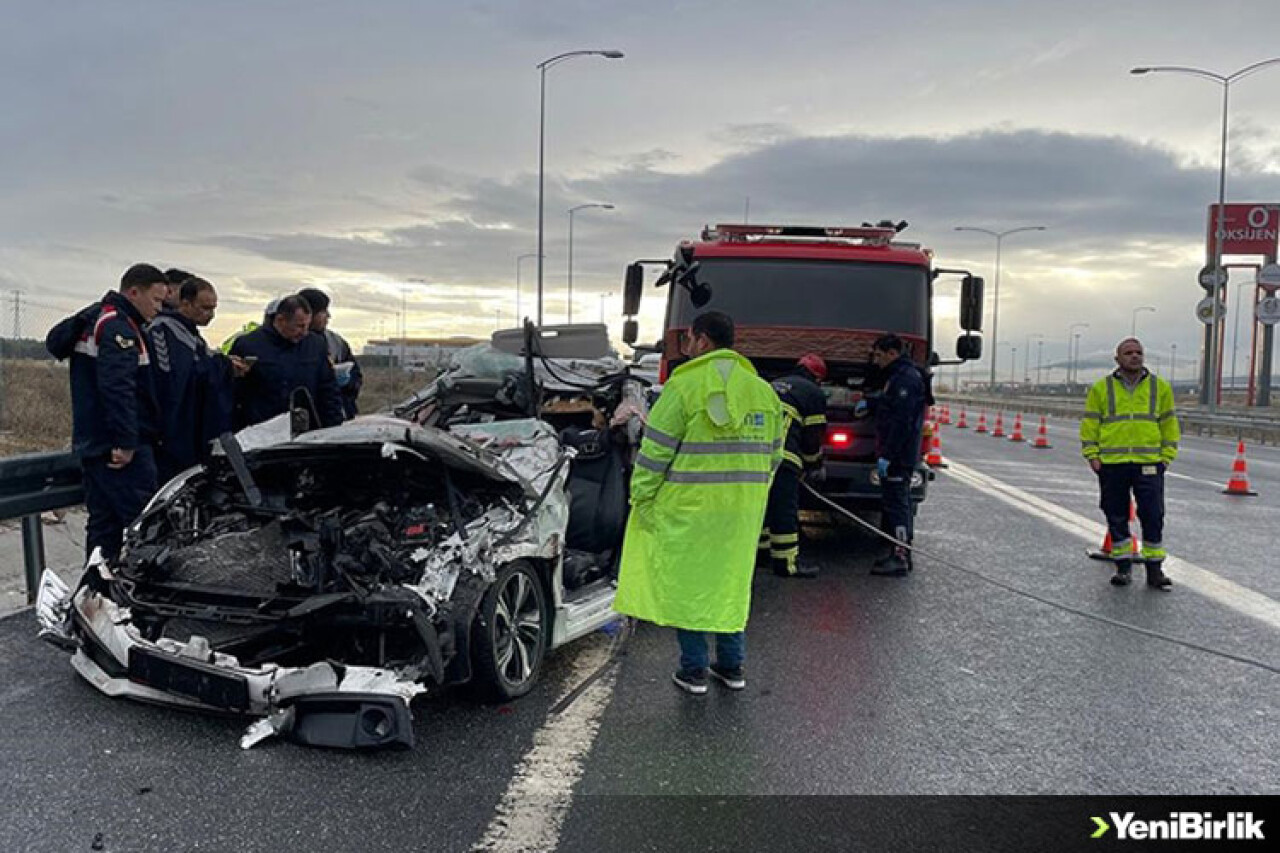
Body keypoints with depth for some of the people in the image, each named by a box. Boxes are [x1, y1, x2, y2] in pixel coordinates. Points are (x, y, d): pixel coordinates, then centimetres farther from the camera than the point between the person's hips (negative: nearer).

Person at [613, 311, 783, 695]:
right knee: (731, 583, 16)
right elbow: (773, 454, 14)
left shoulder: (684, 386, -10)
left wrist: (641, 497, -1)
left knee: (684, 583, 6)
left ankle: (693, 670, 12)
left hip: (686, 508, -5)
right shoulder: (763, 391, 9)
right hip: (741, 512, 6)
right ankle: (732, 666, 24)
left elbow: (655, 451, -10)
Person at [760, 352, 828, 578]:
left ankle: (760, 550, 27)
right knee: (784, 507, -2)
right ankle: (786, 562, 1)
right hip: (780, 456, -7)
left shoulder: (775, 384, 30)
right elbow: (814, 436, 7)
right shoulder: (814, 393, 9)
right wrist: (815, 467, 23)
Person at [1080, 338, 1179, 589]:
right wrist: (1092, 454, -1)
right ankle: (1123, 566, 18)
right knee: (1116, 518, 7)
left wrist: (1167, 455, 5)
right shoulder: (1101, 388, 5)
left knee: (1153, 516, -1)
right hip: (1111, 464, 0)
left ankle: (1154, 568, 8)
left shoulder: (1160, 387, 8)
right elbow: (1089, 424, 6)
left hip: (1149, 464, 0)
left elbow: (1169, 423, 12)